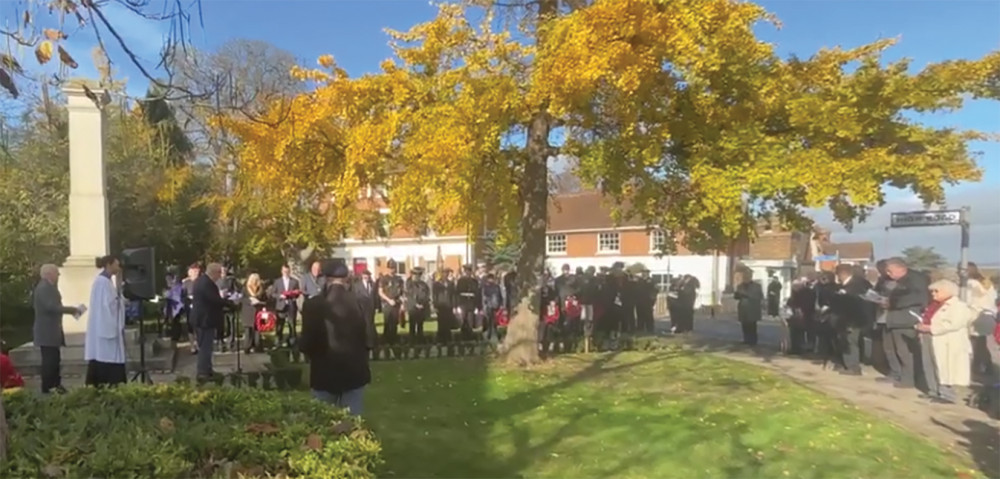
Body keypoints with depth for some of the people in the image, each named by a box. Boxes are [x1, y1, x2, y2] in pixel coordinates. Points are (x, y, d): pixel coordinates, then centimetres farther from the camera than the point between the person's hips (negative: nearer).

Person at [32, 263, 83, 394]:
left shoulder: (48, 287, 15)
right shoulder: (44, 287, -16)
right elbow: (52, 307, -26)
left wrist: (71, 310, 5)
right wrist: (73, 309, -18)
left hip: (51, 331, 10)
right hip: (47, 332, -10)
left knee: (54, 360, 14)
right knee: (49, 361, -6)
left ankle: (54, 386, 20)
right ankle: (47, 388, -1)